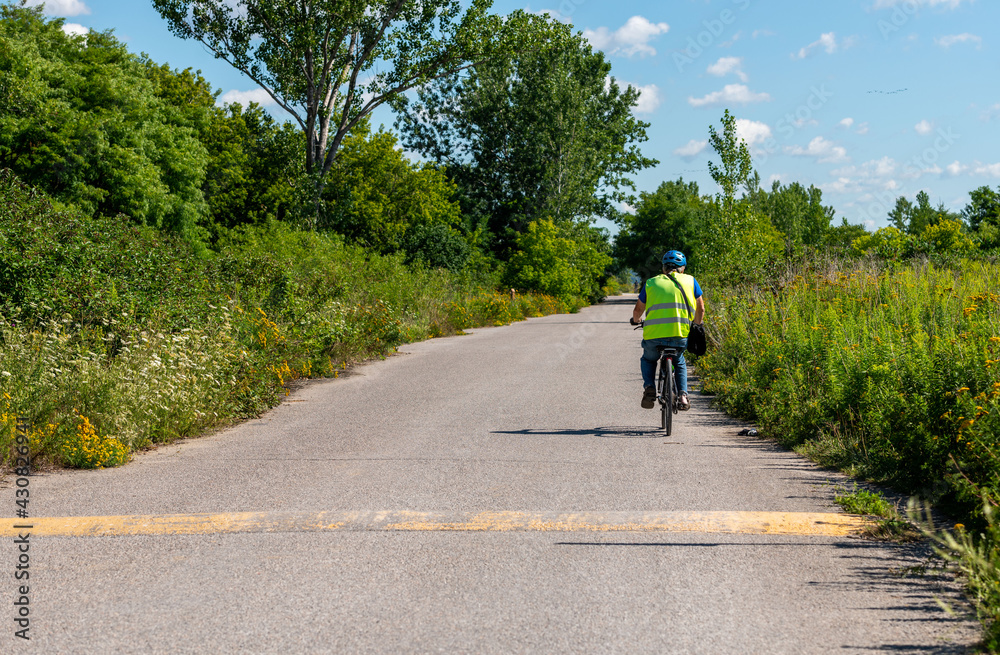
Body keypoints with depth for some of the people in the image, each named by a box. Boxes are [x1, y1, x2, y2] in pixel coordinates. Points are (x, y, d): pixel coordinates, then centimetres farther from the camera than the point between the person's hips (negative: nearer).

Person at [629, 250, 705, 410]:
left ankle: (649, 387, 5)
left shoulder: (651, 283, 15)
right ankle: (683, 395, 12)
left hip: (654, 335, 0)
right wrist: (697, 323, 36)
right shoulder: (690, 281, 14)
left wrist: (635, 320, 43)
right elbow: (700, 308, 16)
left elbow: (638, 310, 21)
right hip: (681, 335, 0)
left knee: (648, 360, 30)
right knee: (679, 362, 31)